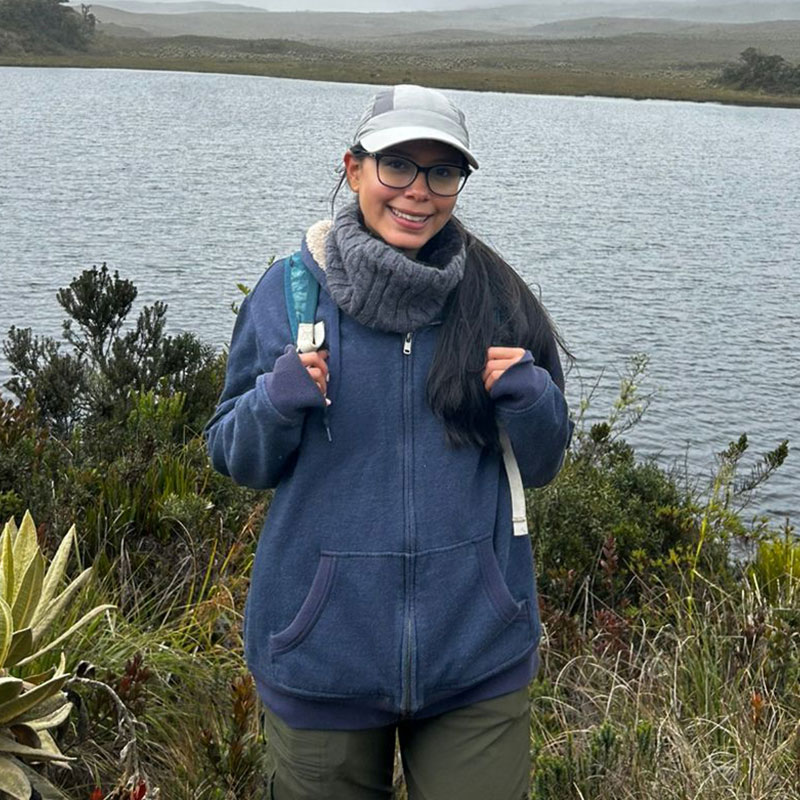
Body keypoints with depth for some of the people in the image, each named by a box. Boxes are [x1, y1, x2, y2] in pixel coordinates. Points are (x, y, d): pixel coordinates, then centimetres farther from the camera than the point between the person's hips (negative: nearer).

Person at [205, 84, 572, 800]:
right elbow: (237, 460, 1)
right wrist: (280, 399, -18)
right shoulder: (288, 291, -4)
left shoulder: (494, 296, -2)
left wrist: (526, 396, -16)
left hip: (477, 649, 1)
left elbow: (540, 464, 4)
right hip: (324, 652, 0)